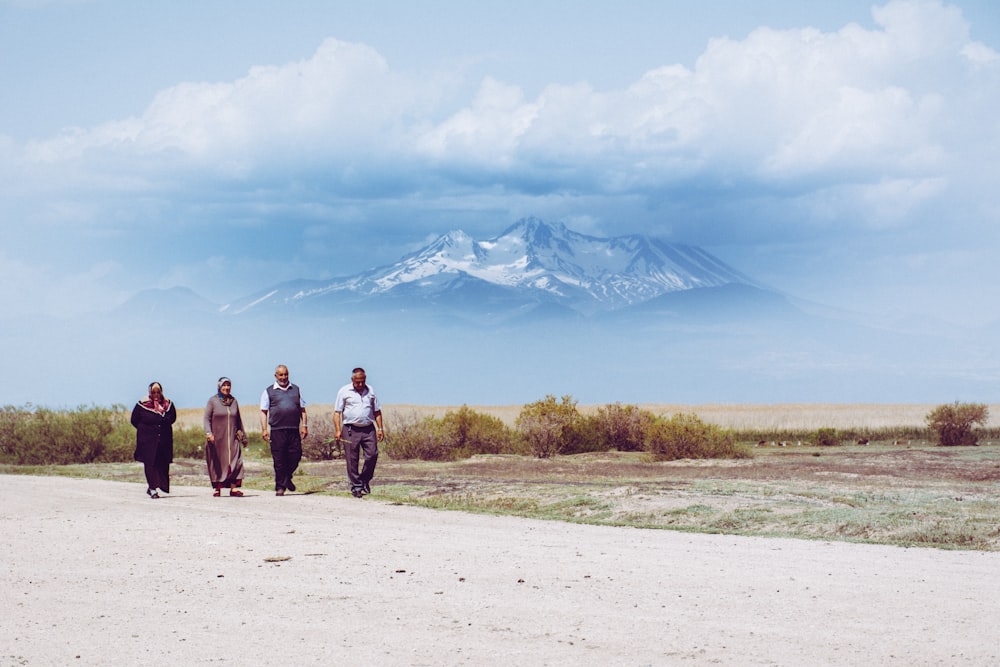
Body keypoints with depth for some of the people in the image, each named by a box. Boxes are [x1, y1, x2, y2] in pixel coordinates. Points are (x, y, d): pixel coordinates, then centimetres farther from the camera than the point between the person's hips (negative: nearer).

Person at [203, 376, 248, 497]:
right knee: (217, 463, 1)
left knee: (235, 462, -10)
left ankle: (233, 488, -12)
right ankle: (217, 488, 10)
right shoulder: (212, 401, 1)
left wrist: (243, 436, 22)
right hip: (217, 439, -3)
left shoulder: (234, 401, 12)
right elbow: (206, 419, -5)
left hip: (232, 439, 3)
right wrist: (208, 433, -21)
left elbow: (238, 420, 20)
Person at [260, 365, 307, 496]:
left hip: (294, 430, 2)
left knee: (295, 456, -2)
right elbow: (264, 412, 6)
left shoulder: (296, 390, 17)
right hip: (277, 431, -2)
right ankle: (280, 487, 5)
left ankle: (287, 477, 24)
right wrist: (264, 429, -4)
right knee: (279, 460, -2)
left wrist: (304, 426, 8)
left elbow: (302, 409, 18)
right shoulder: (269, 392, 9)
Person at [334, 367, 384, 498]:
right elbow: (337, 412, 2)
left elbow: (377, 411, 18)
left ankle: (365, 480, 13)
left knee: (372, 454, -8)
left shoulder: (370, 391, 13)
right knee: (352, 460, -2)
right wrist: (338, 430, -7)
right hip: (351, 430, -3)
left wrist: (380, 428, 9)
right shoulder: (344, 391, 3)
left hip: (368, 429, 3)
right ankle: (355, 487, 5)